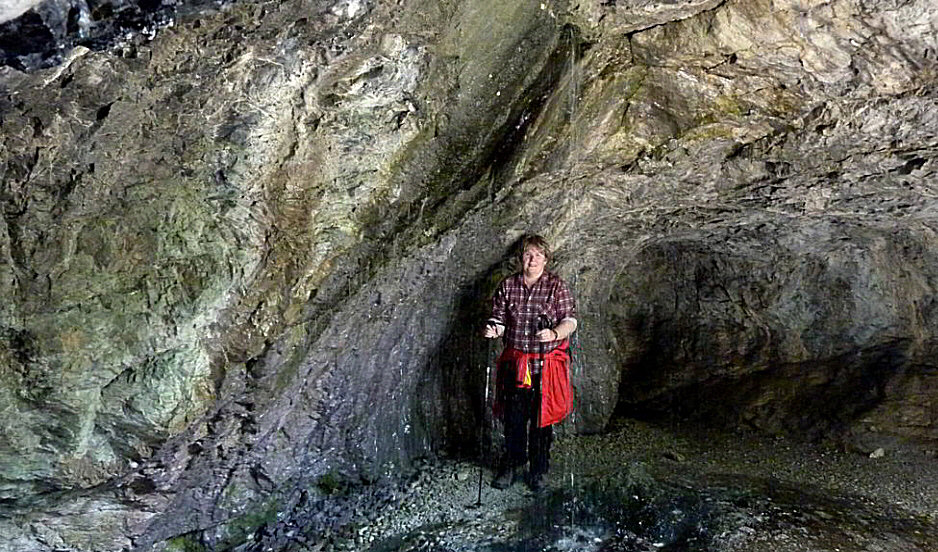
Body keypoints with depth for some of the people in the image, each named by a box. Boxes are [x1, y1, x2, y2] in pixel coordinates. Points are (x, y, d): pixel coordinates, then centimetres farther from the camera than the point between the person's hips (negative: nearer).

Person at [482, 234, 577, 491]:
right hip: (515, 363, 2)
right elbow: (499, 318, 8)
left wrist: (553, 334, -26)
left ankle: (539, 470, 24)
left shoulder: (557, 286, -3)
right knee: (513, 418, 8)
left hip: (546, 365, -2)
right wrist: (492, 329, -15)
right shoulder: (507, 286, 4)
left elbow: (570, 321, -6)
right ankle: (512, 466, 26)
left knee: (542, 419, 7)